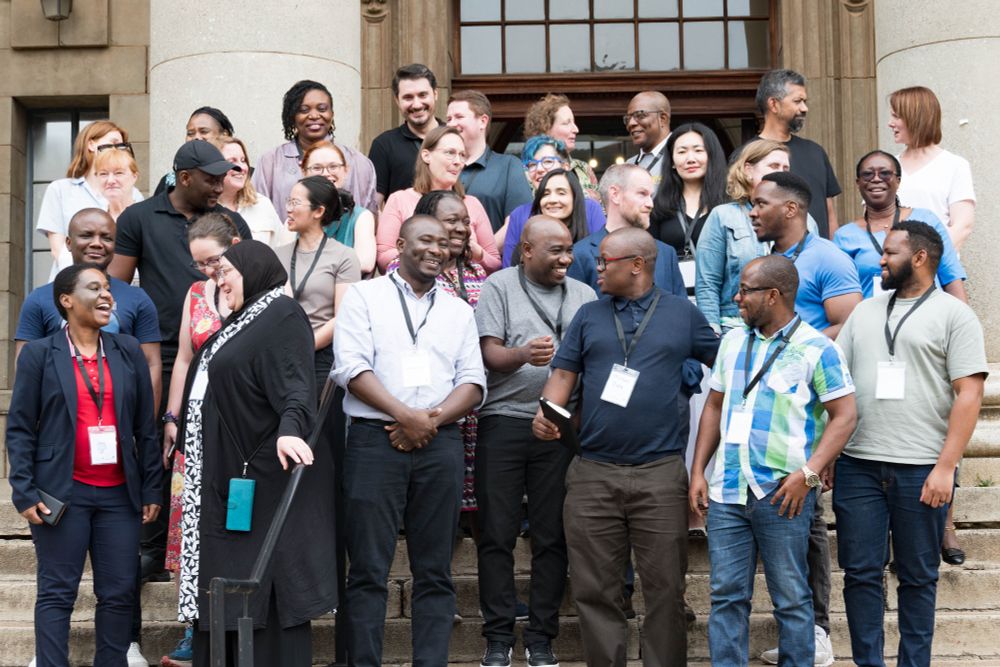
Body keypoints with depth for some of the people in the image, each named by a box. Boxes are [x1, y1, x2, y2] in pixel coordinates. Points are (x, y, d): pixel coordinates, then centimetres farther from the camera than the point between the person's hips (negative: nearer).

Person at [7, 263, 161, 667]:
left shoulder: (128, 351, 9)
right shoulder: (39, 354, 1)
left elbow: (146, 427, 10)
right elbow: (19, 428, -1)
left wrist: (152, 488, 6)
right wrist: (25, 493, -9)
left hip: (119, 493, 3)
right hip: (62, 493, -3)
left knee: (120, 593, 5)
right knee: (57, 593, 1)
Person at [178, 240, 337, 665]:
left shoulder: (282, 314, -9)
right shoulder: (241, 322, 20)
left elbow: (295, 384, -23)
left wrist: (289, 430, -41)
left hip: (265, 472, -9)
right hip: (228, 474, 10)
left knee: (266, 582, -7)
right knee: (228, 582, 9)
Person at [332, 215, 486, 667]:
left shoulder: (458, 310, 17)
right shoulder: (364, 296, 6)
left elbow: (473, 383, 10)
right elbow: (351, 367, -5)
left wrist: (431, 421, -7)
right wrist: (405, 415, -12)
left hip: (440, 444, 3)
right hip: (375, 439, -3)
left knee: (435, 571, 4)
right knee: (369, 569, -3)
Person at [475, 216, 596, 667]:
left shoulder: (583, 296, 13)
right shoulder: (499, 287, 5)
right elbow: (490, 355, -4)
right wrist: (522, 354, -24)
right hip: (503, 421, -2)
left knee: (551, 537, 4)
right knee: (497, 534, 1)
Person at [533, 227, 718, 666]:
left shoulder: (682, 313, 7)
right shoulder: (589, 315, 12)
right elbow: (564, 372, 8)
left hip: (660, 470, -2)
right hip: (593, 471, 2)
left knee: (664, 586, 1)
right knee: (594, 588, 5)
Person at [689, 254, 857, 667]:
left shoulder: (817, 349, -6)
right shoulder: (733, 342, 12)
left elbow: (845, 415, -8)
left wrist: (808, 473, -17)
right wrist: (698, 471, 10)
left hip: (781, 496, -5)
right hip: (726, 492, 5)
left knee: (791, 599, 6)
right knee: (727, 596, 8)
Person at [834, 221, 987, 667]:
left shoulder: (953, 315, 0)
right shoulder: (865, 312, 14)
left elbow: (968, 395, -6)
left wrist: (945, 467, -14)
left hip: (921, 469, -4)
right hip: (858, 464, 4)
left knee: (917, 576, 6)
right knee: (860, 572, 4)